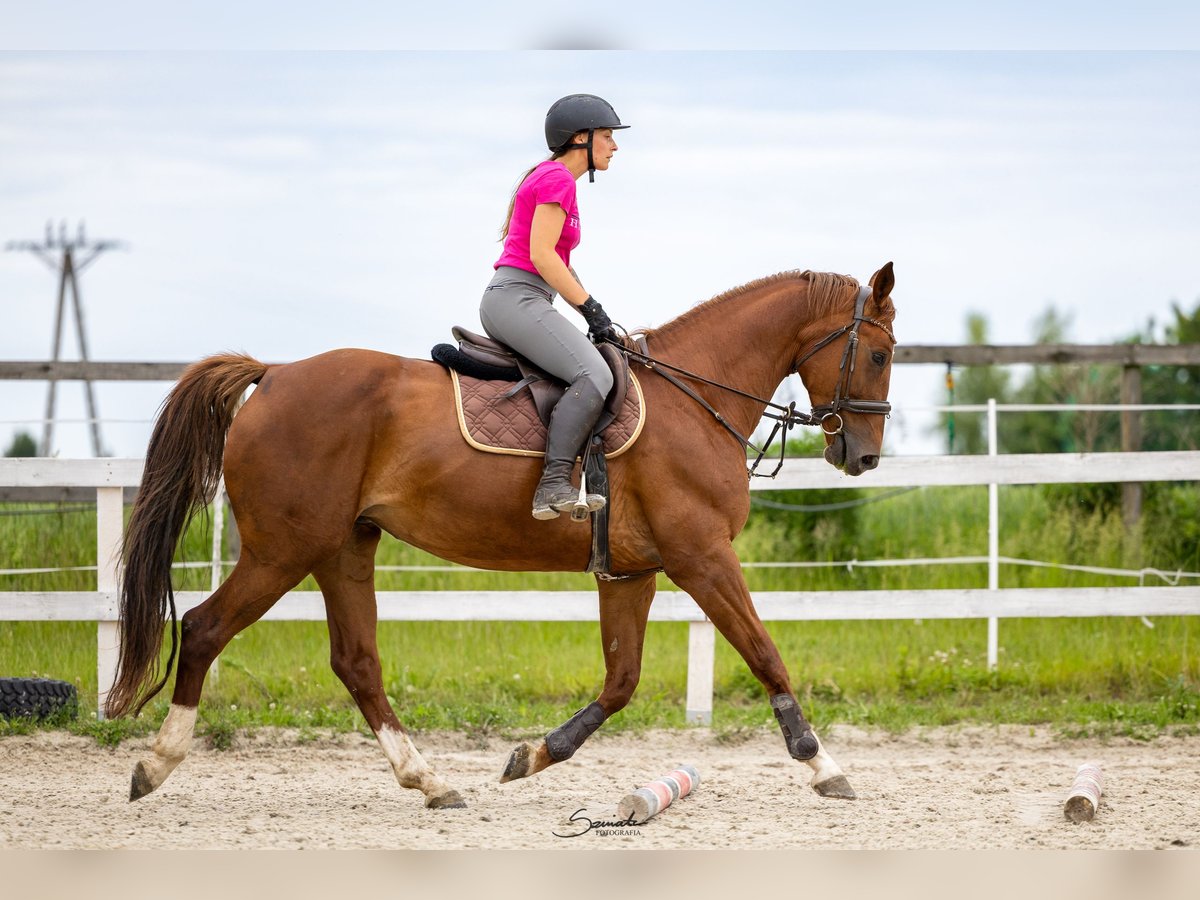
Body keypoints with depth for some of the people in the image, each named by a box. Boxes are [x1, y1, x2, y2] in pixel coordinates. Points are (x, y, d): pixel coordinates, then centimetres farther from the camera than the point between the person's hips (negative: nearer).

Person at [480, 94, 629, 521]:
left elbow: (561, 267, 26)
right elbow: (541, 256, -17)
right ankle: (553, 485, -38)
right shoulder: (556, 177, -8)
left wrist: (595, 315, 15)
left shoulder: (555, 179, 23)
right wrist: (591, 308, -13)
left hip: (515, 304, 11)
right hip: (516, 297, -11)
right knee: (594, 375, -27)